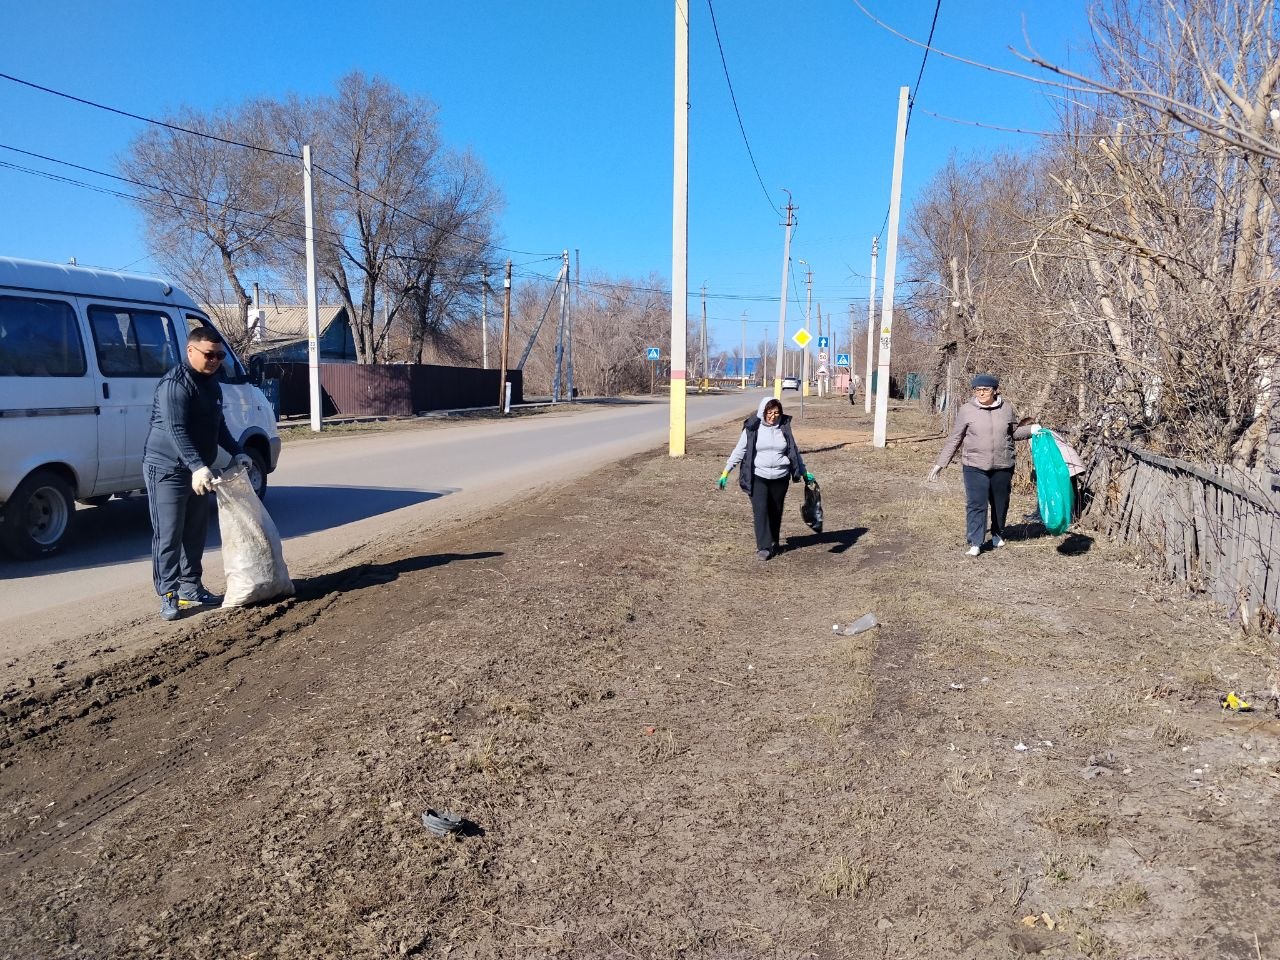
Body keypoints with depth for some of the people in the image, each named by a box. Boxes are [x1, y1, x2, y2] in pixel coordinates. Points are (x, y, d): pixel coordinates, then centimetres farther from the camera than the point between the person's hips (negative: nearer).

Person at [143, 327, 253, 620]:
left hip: (199, 471, 9)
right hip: (167, 468, -9)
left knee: (196, 533, 13)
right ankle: (168, 595, 1)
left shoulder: (212, 384, 12)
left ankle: (191, 587, 23)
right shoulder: (175, 384, -18)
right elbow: (176, 430, -27)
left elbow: (217, 425, 23)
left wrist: (236, 452, 14)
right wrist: (197, 466, -37)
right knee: (168, 536, -4)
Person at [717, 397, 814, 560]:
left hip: (780, 478, 3)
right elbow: (739, 451, -2)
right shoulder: (753, 428, -4)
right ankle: (763, 547, -7)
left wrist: (804, 472, 19)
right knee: (760, 510, -11)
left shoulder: (784, 428, 5)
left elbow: (794, 451, 16)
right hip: (758, 477, -3)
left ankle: (773, 544, 27)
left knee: (775, 512, 11)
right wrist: (726, 472, -8)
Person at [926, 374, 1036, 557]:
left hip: (1003, 466, 3)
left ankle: (998, 534, 37)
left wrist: (1031, 430, -3)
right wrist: (939, 464, -2)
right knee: (976, 504, -8)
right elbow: (954, 439, 0)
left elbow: (1014, 432, 16)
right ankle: (975, 543, -1)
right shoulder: (966, 410, -5)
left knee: (1000, 503, 15)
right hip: (975, 466, -3)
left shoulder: (1006, 408, 1)